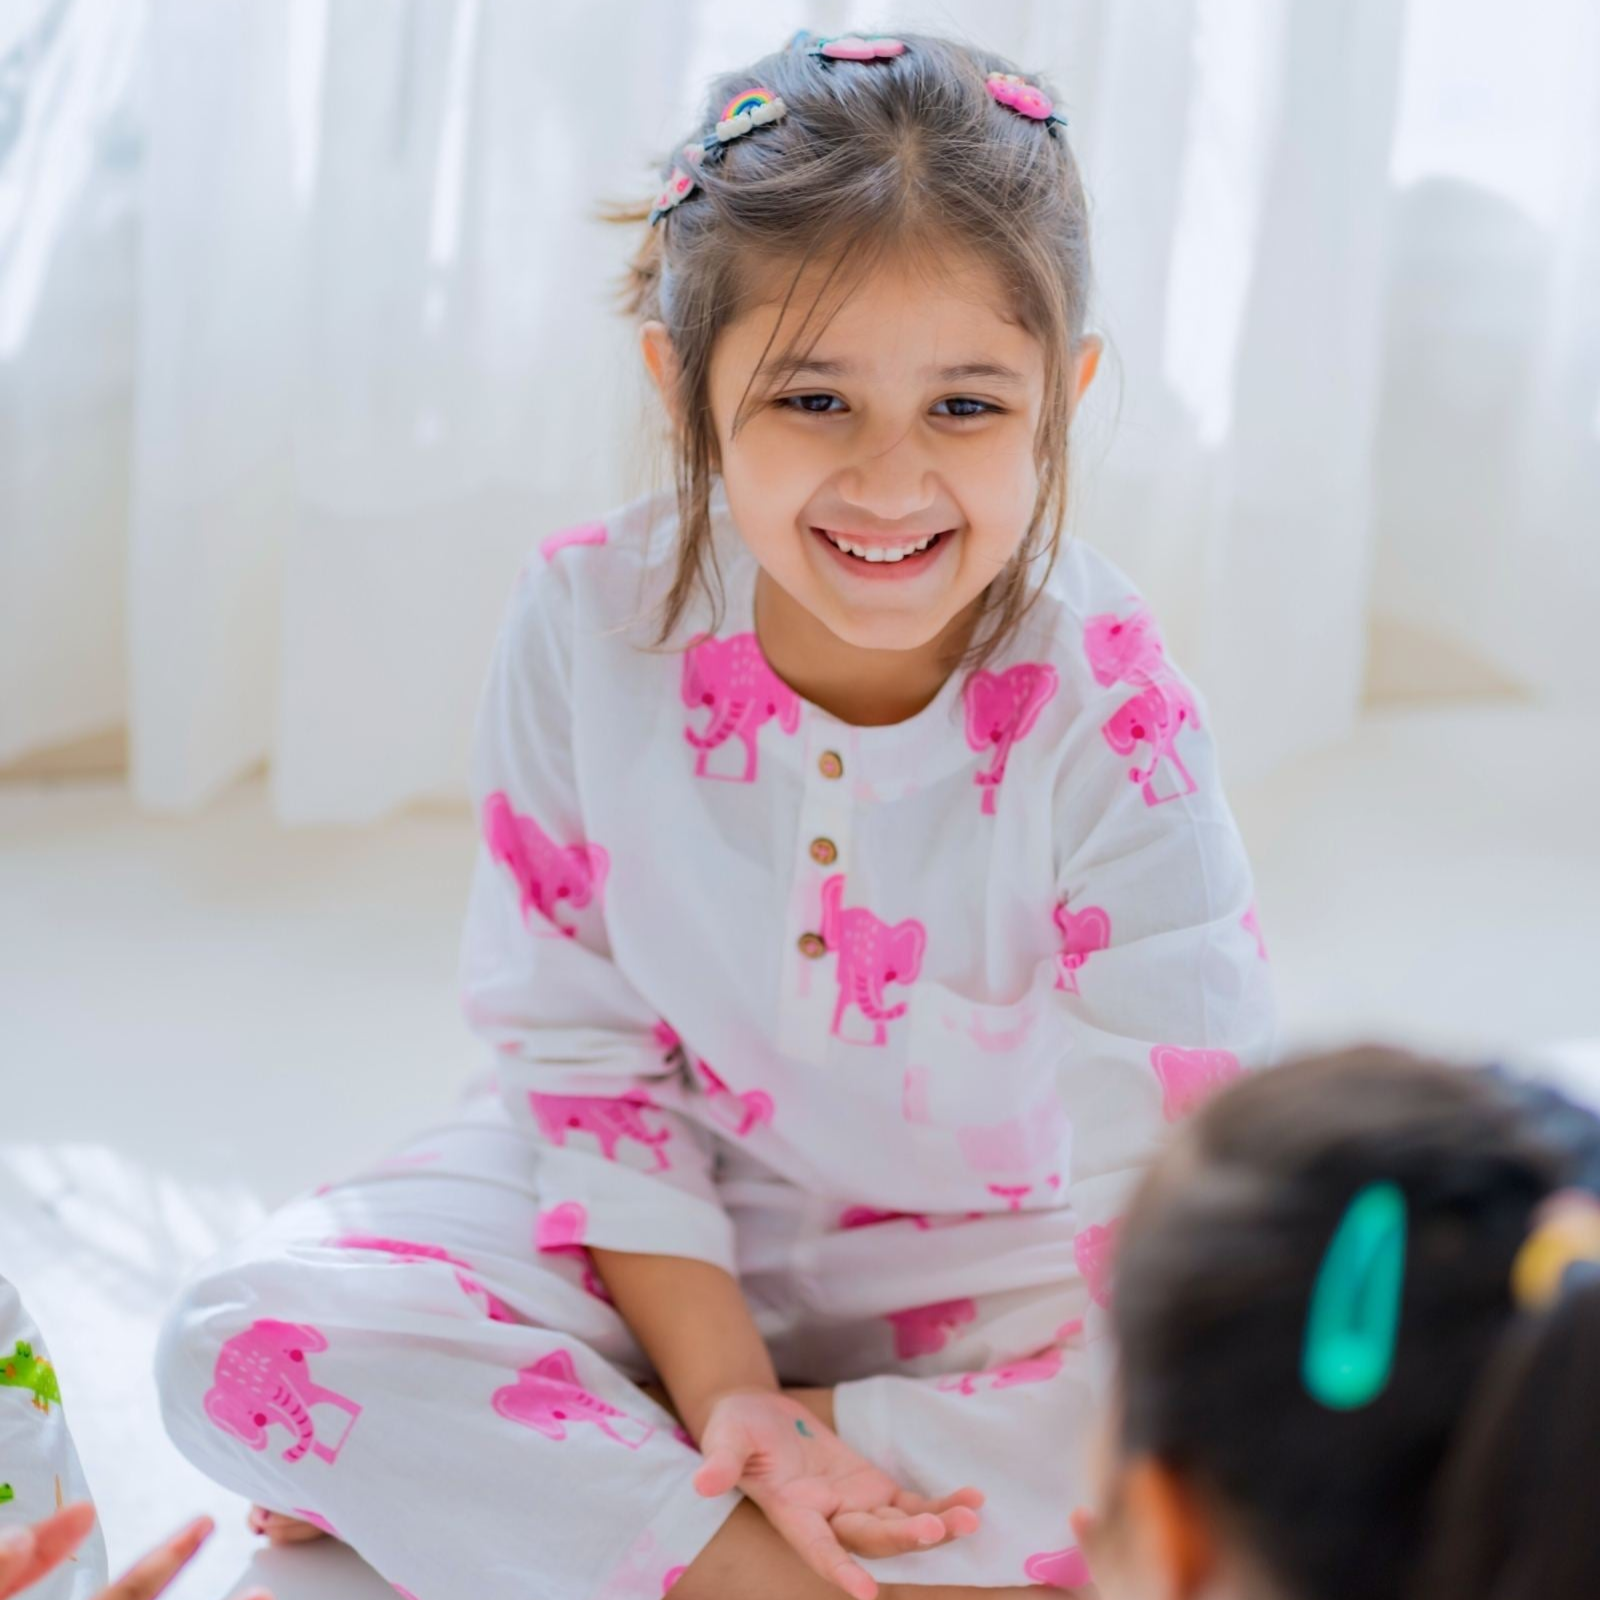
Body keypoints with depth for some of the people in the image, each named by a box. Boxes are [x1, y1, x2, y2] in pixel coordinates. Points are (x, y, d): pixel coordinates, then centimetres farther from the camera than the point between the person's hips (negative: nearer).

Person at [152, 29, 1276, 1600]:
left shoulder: (1113, 724, -24)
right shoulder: (586, 620, -18)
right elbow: (581, 1051, -8)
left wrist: (798, 1433, -26)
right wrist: (720, 1390, -19)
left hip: (997, 1262, 0)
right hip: (668, 1232, 1)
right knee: (246, 1342, -22)